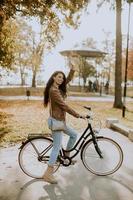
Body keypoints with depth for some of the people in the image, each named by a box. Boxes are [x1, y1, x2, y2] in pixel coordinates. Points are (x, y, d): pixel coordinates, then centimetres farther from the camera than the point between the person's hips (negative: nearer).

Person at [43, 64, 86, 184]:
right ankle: (48, 174, 0)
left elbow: (68, 80, 17)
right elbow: (64, 106, -23)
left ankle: (66, 156, 32)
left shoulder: (58, 88, 8)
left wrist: (72, 70, -1)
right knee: (57, 147, -6)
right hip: (56, 121, -10)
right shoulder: (53, 90, -21)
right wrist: (78, 115, -19)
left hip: (60, 120, 10)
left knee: (74, 134, 20)